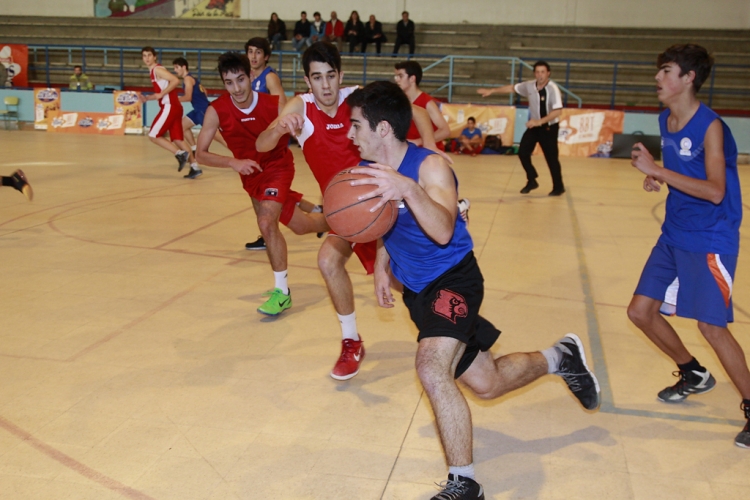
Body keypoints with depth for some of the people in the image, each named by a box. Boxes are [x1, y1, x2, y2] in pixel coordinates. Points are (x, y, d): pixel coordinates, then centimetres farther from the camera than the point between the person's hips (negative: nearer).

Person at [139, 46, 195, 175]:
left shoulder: (157, 69, -8)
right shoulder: (154, 71, 21)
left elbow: (176, 80, -21)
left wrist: (161, 94, -17)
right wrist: (148, 98, 15)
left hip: (169, 107, -9)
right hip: (174, 107, 9)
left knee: (153, 136, -5)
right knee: (177, 139, 7)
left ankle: (180, 154, -10)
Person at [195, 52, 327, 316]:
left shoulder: (274, 105, -24)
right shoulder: (217, 111, -20)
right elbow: (201, 154, -19)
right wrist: (233, 163, -33)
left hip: (278, 167, -4)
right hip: (250, 174, 4)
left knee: (267, 222, -24)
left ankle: (282, 292, -8)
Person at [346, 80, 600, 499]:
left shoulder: (430, 167, -22)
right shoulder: (367, 172, -3)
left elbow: (444, 231, -40)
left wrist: (408, 189, -53)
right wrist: (381, 267, 5)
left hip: (453, 279, -7)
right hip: (417, 288, 8)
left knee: (432, 367, -31)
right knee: (487, 384, 15)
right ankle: (561, 358, 43)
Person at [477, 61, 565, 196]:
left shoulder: (552, 89, -25)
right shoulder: (529, 86, -8)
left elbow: (558, 111, -32)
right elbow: (512, 88, 8)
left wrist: (540, 121, -39)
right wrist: (492, 91, 8)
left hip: (549, 127, -6)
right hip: (534, 125, 6)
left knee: (551, 158, -3)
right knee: (523, 152, 2)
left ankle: (558, 187, 15)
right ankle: (532, 181, 19)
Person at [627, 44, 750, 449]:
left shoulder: (710, 126, -18)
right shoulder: (665, 120, 6)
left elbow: (715, 191, -27)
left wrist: (657, 170, -28)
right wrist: (656, 179, 0)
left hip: (710, 241, -8)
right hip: (673, 236, 8)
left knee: (712, 327, -7)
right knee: (641, 311, 9)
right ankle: (693, 375, 32)